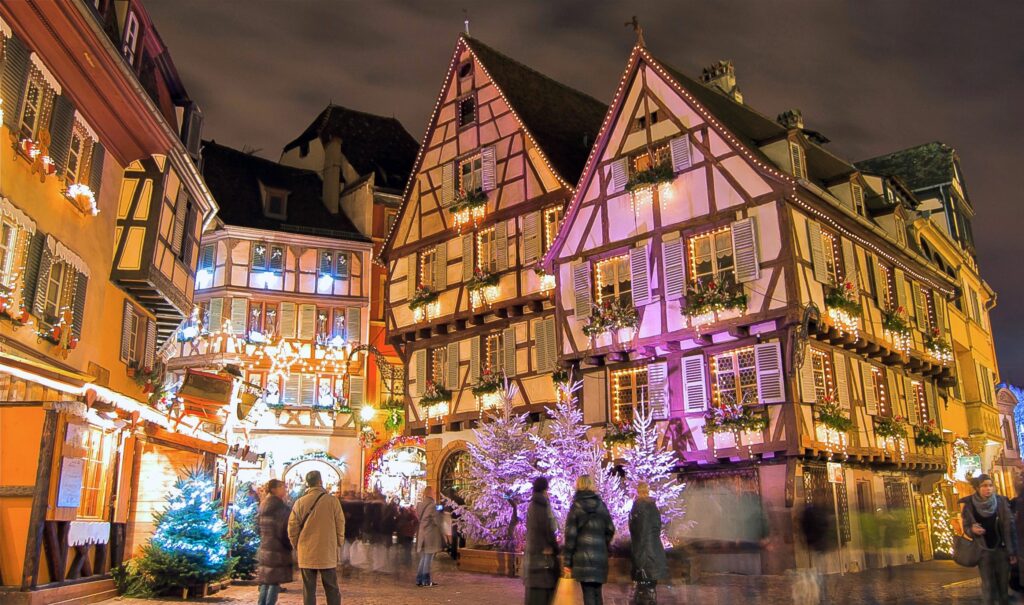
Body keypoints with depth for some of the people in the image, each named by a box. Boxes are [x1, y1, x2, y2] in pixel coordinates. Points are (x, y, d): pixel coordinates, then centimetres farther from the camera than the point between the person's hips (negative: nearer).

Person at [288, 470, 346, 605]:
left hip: (306, 554, 1)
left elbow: (292, 528, 1)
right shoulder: (332, 501, -7)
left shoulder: (300, 502, -2)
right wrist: (338, 545, 13)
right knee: (332, 590, 8)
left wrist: (297, 546, 15)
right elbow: (340, 526, -2)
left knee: (308, 590, 8)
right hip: (327, 553, -1)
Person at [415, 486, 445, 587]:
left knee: (423, 558, 15)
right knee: (428, 558, 0)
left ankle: (419, 580, 17)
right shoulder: (433, 505, -15)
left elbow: (418, 518, 12)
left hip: (421, 534, 7)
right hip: (430, 535, -7)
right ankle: (426, 580, 4)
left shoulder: (420, 505, 6)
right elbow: (437, 521, -12)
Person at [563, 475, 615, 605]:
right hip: (600, 556, 3)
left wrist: (567, 560, -2)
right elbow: (610, 530, 8)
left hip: (583, 556, -3)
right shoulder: (601, 505, 6)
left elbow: (570, 535, -6)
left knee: (588, 594, 0)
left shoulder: (576, 507, -4)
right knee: (597, 593, 14)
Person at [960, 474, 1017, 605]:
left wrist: (1012, 551, -5)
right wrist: (972, 530, -24)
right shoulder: (969, 505, -9)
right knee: (988, 586, 3)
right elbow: (966, 527, 0)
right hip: (983, 551, -1)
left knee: (1004, 584, 8)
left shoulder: (1001, 502, -7)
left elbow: (1009, 527, -5)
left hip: (1001, 549, 1)